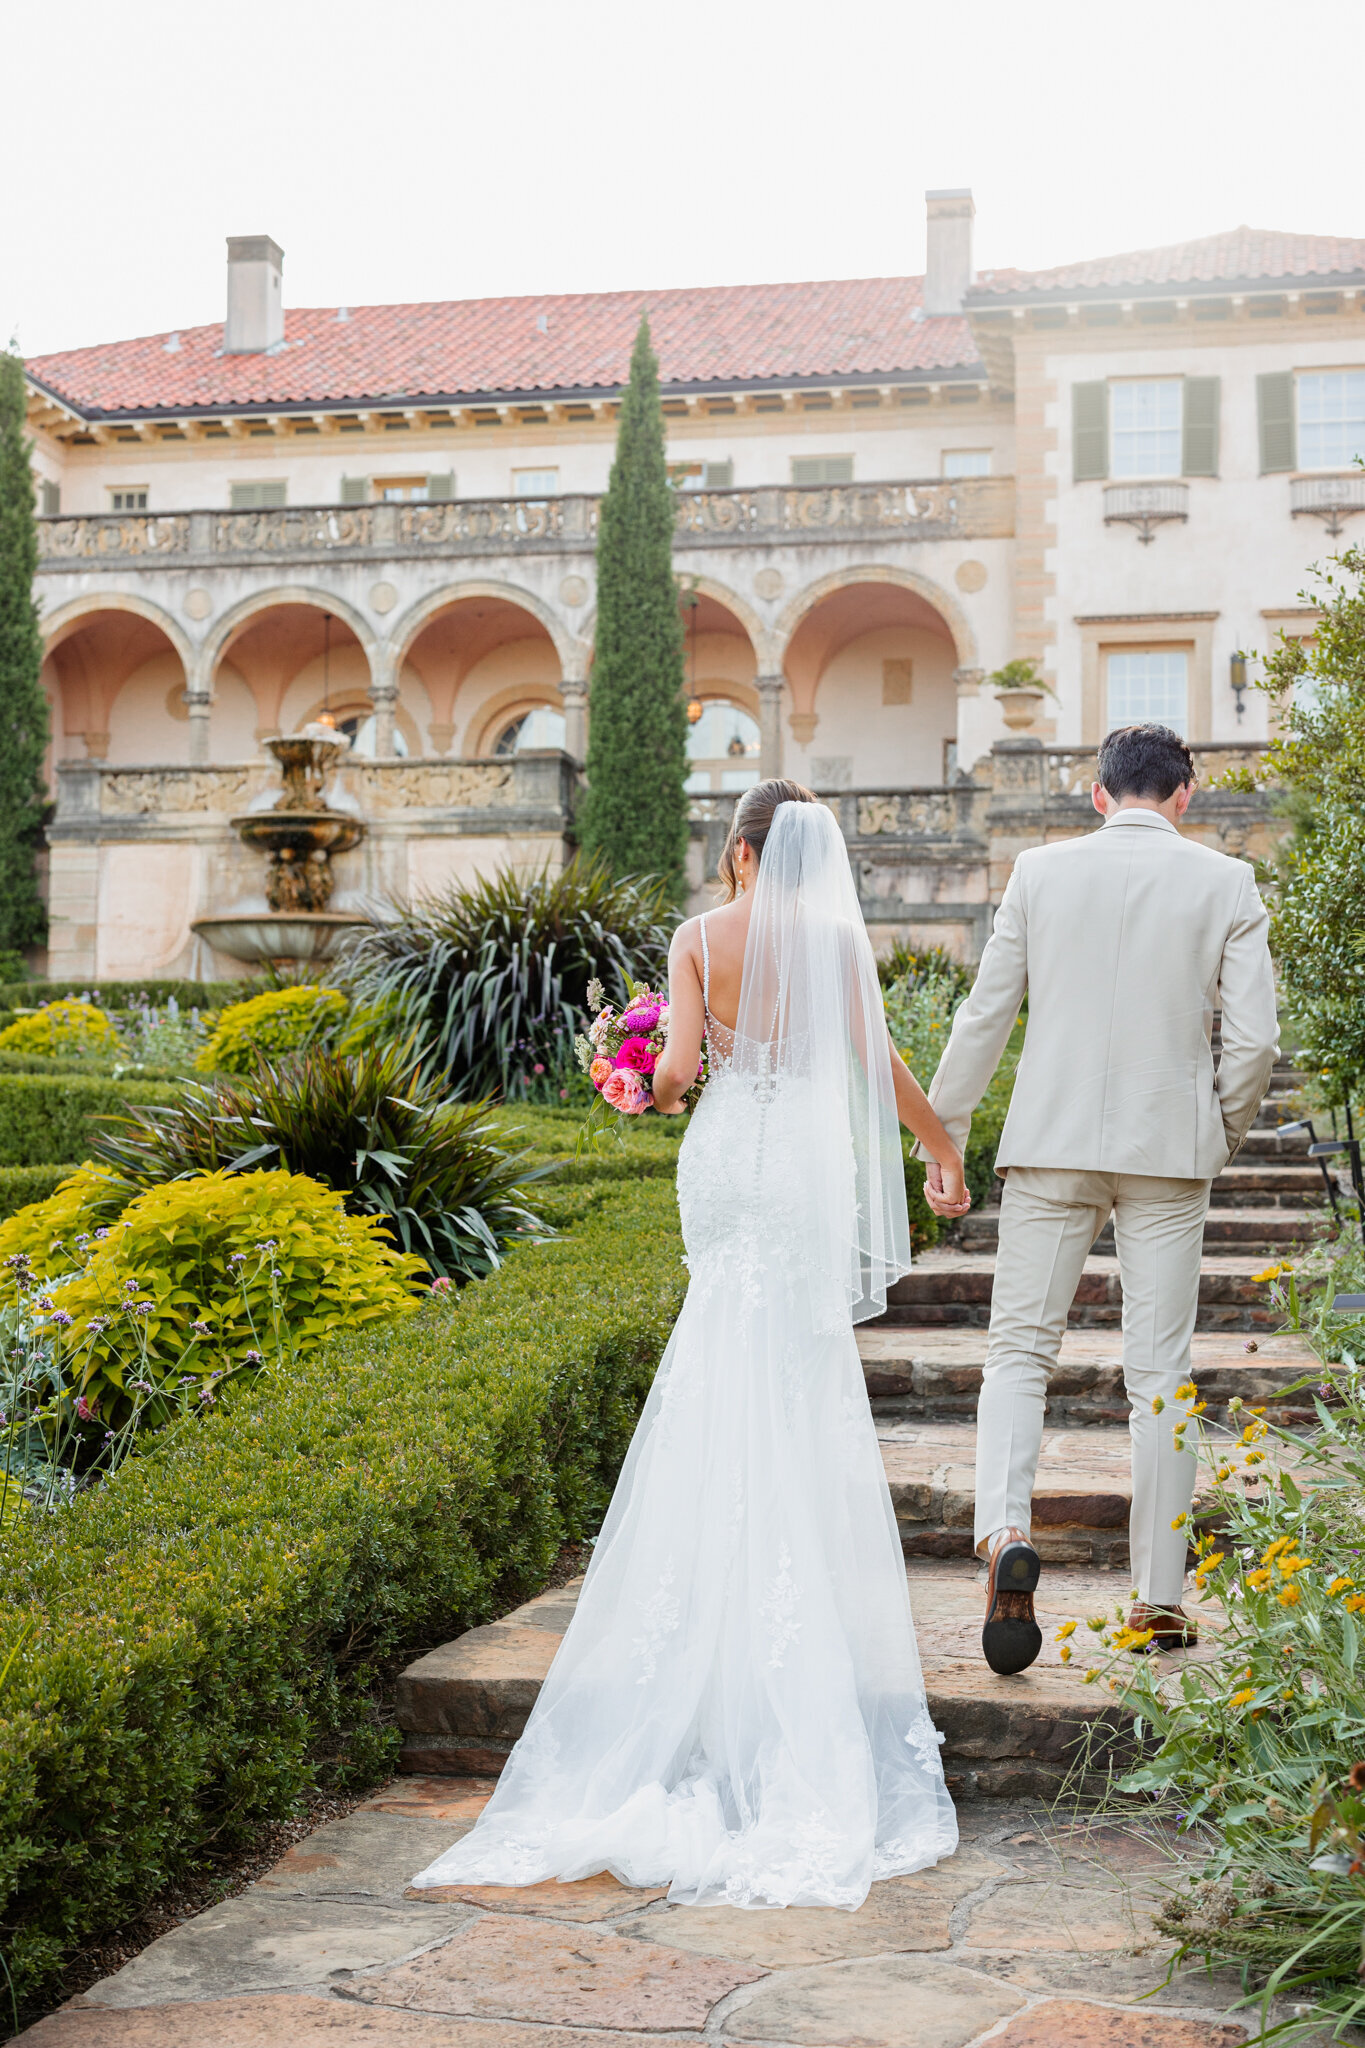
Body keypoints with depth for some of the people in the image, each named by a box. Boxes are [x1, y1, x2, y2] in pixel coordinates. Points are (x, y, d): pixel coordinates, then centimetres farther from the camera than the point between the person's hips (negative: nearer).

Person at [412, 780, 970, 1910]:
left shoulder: (701, 937, -2)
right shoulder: (835, 935, -1)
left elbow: (677, 1066, -10)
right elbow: (878, 1064, -2)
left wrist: (658, 1088, 14)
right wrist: (947, 1151, 11)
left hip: (725, 1152, 0)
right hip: (809, 1155, 0)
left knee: (732, 1395, 10)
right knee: (800, 1389, 5)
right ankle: (802, 1590, 5)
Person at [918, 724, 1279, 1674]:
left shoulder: (1041, 872, 2)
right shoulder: (1225, 883, 0)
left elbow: (985, 1015, 2)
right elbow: (1254, 1037, -4)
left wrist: (943, 1133, 11)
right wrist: (1225, 1131, 14)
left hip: (1052, 1143, 0)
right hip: (1170, 1147, 0)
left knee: (1020, 1348, 7)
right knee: (1159, 1373, 7)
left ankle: (1005, 1533, -17)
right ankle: (1161, 1596, 12)